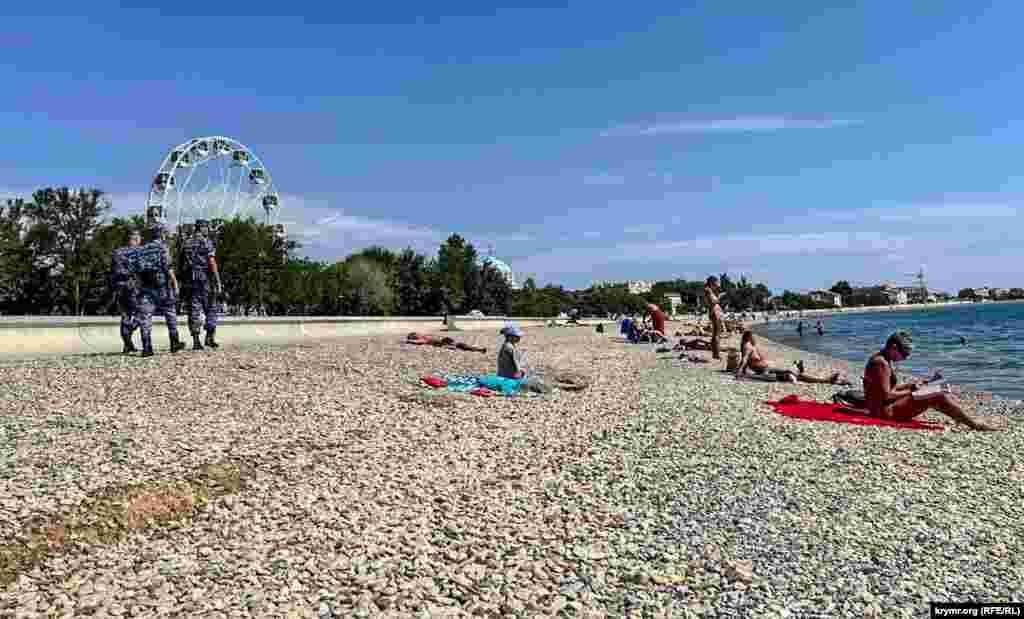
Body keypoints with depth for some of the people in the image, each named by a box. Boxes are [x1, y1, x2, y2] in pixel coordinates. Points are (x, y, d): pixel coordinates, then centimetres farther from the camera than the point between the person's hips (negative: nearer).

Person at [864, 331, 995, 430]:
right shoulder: (882, 364, -21)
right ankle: (974, 425, 4)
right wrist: (910, 390, -9)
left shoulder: (879, 358, 12)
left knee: (937, 397, 18)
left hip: (881, 409, 10)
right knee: (940, 398, -10)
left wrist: (911, 385, 7)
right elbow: (886, 395, -23)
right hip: (887, 411, -10)